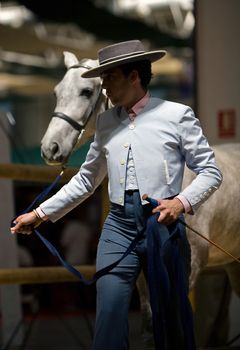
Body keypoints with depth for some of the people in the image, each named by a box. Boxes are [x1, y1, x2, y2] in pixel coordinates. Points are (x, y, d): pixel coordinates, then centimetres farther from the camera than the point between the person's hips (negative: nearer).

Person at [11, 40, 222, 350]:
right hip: (119, 227, 3)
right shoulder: (105, 121, 12)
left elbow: (210, 171, -1)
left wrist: (182, 201, -18)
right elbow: (86, 180, 19)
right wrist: (41, 214, 17)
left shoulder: (177, 115, -2)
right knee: (109, 321, -4)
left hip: (163, 224, -3)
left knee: (172, 319, 5)